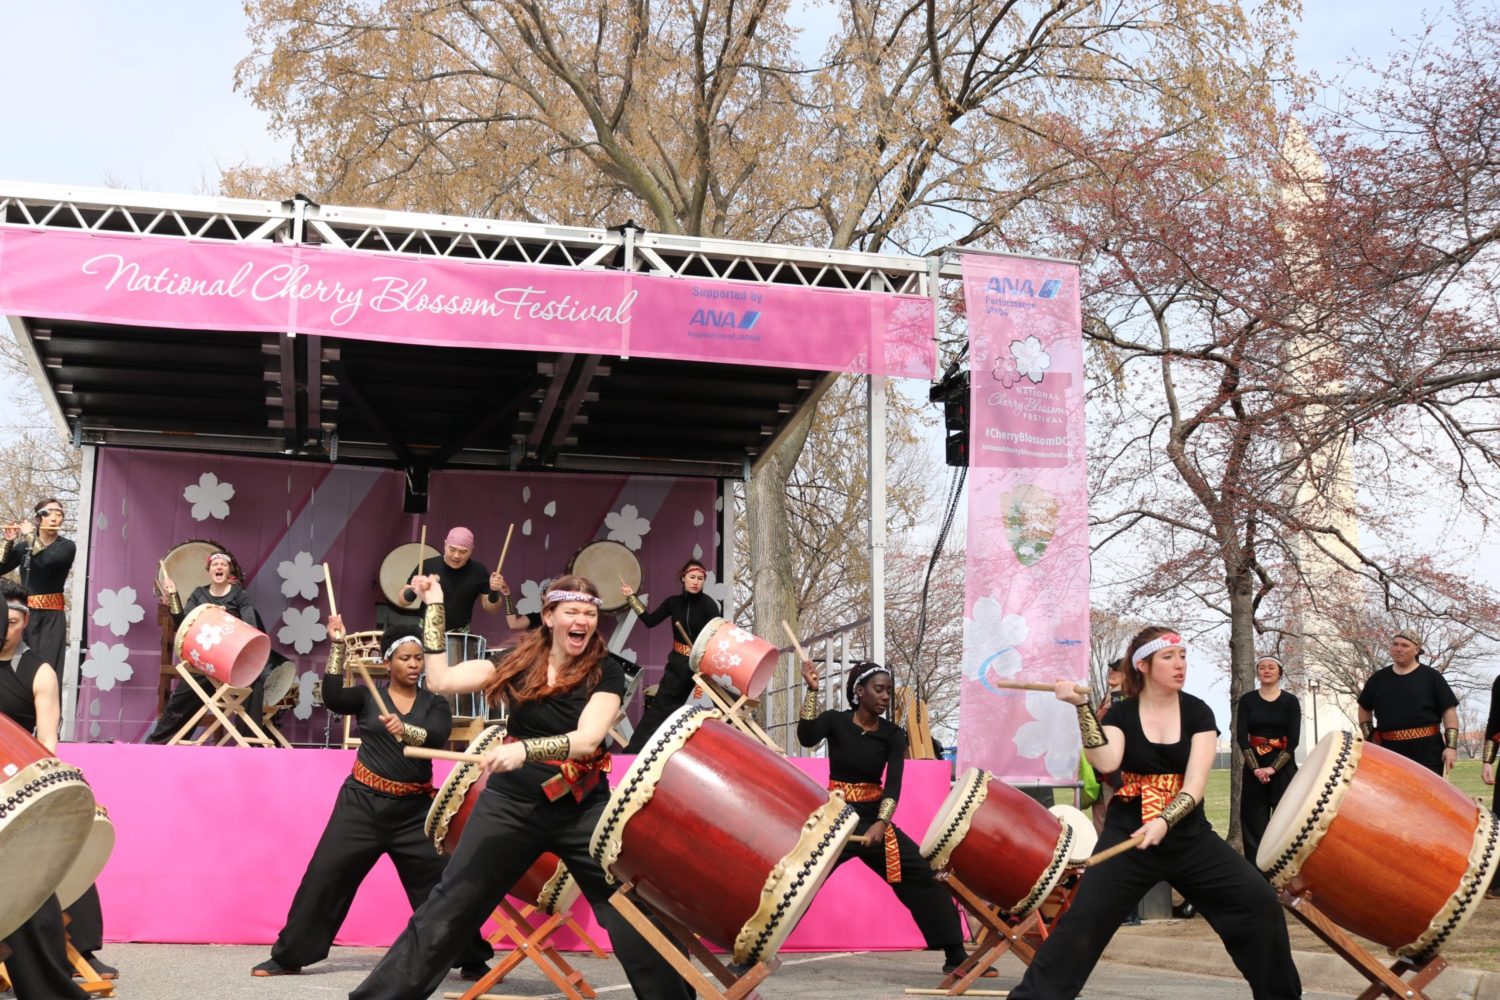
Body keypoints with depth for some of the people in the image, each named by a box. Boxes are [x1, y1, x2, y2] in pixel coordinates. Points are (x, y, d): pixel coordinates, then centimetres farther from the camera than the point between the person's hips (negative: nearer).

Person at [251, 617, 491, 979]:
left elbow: (437, 738, -16)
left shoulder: (435, 705, 4)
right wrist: (338, 646, -22)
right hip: (362, 804, 0)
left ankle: (472, 960, 9)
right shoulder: (368, 695, 3)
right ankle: (288, 957, 13)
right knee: (324, 876, 0)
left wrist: (403, 730, -36)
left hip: (414, 811, 0)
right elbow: (332, 698, -16)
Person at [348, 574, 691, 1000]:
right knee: (447, 910, 5)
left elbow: (587, 739, -19)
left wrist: (525, 749, -34)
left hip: (582, 810, -2)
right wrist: (434, 607, -1)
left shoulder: (605, 673, -5)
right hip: (511, 804, 2)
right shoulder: (520, 661, 3)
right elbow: (440, 680, -1)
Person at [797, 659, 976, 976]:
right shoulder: (835, 721, -5)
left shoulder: (893, 734, 0)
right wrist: (812, 690, -33)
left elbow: (893, 783, -12)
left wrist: (881, 824, -28)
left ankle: (956, 957, 1)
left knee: (923, 875, -7)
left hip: (874, 818, 3)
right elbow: (806, 737, -26)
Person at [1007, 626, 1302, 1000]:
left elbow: (1194, 784, -11)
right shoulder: (1121, 714, -1)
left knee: (1258, 901, -8)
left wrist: (1164, 822, -27)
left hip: (1189, 836, 1)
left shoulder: (1197, 713, -1)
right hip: (1128, 833, -1)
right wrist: (1082, 706, -26)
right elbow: (1107, 762, -22)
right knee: (1083, 918, -11)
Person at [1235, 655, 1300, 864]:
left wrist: (1273, 768, -15)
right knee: (1254, 822, 0)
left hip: (1283, 767, -1)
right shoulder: (1247, 700, 3)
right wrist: (1255, 768, -14)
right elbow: (1241, 737, -3)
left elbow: (1293, 740, -5)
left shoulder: (1290, 701, 1)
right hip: (1254, 767, 1)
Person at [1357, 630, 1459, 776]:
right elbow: (1364, 709, 24)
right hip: (1390, 752, 3)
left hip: (1427, 753, -3)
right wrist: (1370, 738, 12)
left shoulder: (1431, 677, 2)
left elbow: (1449, 711, 1)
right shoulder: (1379, 678, 11)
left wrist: (1451, 746, -8)